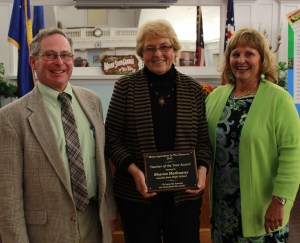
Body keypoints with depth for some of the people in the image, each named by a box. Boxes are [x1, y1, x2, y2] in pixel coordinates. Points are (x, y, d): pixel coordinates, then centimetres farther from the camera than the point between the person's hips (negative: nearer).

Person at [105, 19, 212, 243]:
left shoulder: (193, 89, 3)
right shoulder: (126, 86, -3)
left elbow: (203, 139, 6)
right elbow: (112, 138, -3)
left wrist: (202, 168, -11)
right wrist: (133, 170, -16)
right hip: (137, 193, -1)